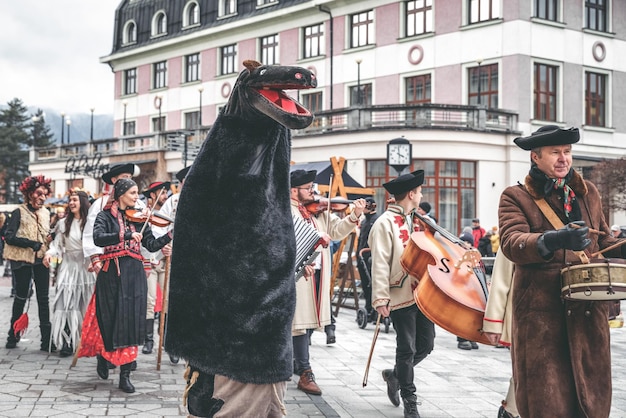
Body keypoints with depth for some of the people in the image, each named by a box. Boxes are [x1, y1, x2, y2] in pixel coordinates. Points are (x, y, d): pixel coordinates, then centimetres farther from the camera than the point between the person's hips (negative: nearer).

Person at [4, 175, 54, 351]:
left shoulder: (45, 213, 12)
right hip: (23, 260, -4)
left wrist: (50, 238, 2)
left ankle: (46, 340, 0)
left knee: (43, 299, 0)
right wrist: (32, 243, -17)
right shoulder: (19, 213, -4)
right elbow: (9, 236, -11)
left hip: (41, 260, 4)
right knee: (21, 297, 6)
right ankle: (13, 335, 22)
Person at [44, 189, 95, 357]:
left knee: (86, 306, 3)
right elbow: (58, 244, 9)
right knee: (66, 304, -6)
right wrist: (49, 253, -10)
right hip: (69, 266, 2)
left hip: (87, 267, -2)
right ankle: (67, 343, -4)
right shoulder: (64, 223, 9)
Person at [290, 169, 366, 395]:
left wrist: (354, 216, -6)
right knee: (300, 320, -7)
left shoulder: (319, 211, 15)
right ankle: (305, 373, -6)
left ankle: (296, 360, 32)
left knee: (309, 318, 14)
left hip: (317, 271, 7)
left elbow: (337, 230, 9)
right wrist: (316, 236, -24)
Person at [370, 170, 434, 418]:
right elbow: (380, 264, -15)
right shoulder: (386, 223, -10)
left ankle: (394, 375, 34)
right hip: (401, 296, -7)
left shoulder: (416, 221, 15)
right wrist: (381, 298, -20)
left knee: (426, 345, 10)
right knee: (407, 349, 1)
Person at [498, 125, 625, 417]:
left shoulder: (588, 192, 16)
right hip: (540, 312, -4)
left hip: (588, 309, 4)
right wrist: (554, 240, -33)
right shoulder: (516, 197, 1)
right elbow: (511, 243, -15)